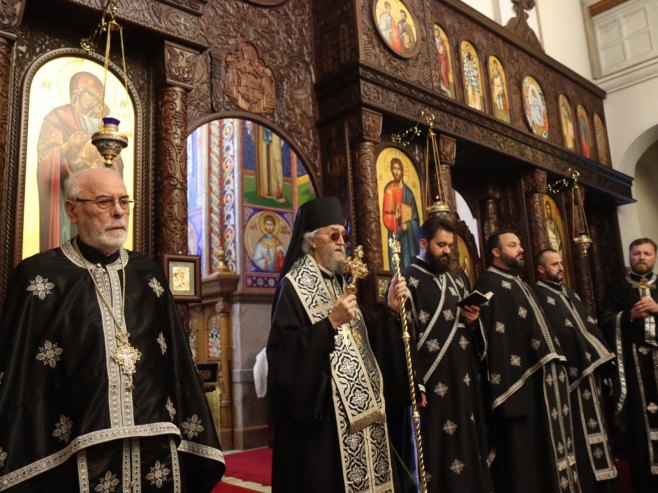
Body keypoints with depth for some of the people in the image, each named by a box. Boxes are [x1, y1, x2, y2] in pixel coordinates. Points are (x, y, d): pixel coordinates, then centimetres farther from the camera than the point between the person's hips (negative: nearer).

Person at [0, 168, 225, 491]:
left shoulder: (148, 275, 8)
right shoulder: (39, 276, -3)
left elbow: (177, 361, 8)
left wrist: (193, 449, 6)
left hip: (157, 451, 4)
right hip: (79, 459, -3)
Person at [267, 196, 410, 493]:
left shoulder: (340, 282, 14)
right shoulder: (294, 285, -10)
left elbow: (366, 338, 14)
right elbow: (283, 349, -20)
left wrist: (390, 309, 1)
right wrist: (330, 323, -25)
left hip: (357, 407, 8)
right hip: (319, 410, -8)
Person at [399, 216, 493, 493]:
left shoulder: (455, 282, 16)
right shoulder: (408, 281, -6)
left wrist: (473, 322, 0)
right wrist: (415, 385, -19)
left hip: (463, 381, 7)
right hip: (433, 383, -7)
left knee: (467, 443, 12)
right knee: (437, 451, -2)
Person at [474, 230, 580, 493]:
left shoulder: (520, 283, 22)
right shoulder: (488, 284, -7)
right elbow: (492, 333, -17)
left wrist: (555, 367, 16)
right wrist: (505, 382, -24)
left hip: (542, 376, 9)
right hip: (519, 379, -9)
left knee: (545, 447, 14)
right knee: (523, 451, -4)